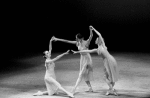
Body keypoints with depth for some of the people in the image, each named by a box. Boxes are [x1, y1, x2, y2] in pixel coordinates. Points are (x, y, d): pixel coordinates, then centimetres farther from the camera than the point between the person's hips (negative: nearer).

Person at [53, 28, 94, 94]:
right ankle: (90, 88, 20)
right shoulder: (78, 43, -1)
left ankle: (74, 89, -7)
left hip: (87, 59, -8)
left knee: (81, 74, -6)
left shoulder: (86, 42, -20)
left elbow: (91, 36, -35)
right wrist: (58, 39, 3)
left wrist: (91, 29, -55)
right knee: (84, 75, 11)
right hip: (82, 59, 8)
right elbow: (67, 41, 2)